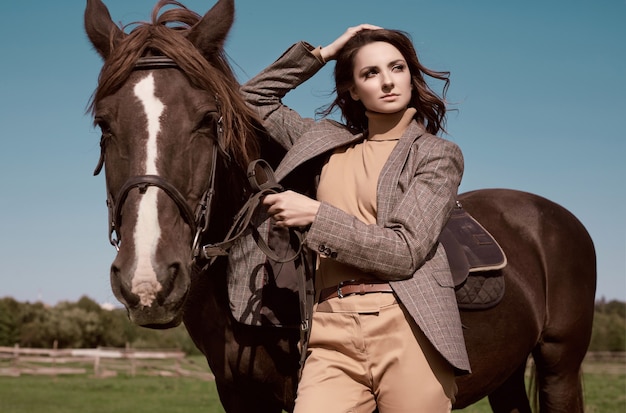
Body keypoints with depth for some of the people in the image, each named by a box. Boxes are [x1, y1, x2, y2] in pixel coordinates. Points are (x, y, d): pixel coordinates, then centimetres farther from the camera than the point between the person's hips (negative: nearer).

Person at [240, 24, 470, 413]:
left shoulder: (438, 154, 5)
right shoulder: (327, 140, 18)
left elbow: (404, 252, -6)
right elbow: (254, 101, 25)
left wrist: (316, 214, -8)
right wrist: (320, 53, 18)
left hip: (408, 332, -3)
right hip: (333, 336, 3)